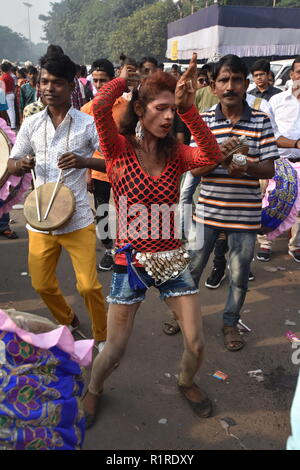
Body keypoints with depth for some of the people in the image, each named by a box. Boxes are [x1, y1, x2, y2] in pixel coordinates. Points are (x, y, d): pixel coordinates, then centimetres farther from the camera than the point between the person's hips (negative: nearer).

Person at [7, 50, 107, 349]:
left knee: (88, 285, -4)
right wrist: (21, 165, -13)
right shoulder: (31, 124, 4)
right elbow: (12, 165, 11)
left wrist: (84, 160, -23)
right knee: (42, 285, 13)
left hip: (77, 220, -3)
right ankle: (68, 323, 43)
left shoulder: (87, 124, -5)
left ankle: (101, 337, 23)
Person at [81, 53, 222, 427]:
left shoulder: (174, 153, 0)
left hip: (171, 258, 3)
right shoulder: (119, 148, -8)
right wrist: (124, 79, -8)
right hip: (130, 260, -3)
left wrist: (187, 107, -24)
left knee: (196, 344, 7)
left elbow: (212, 156, -20)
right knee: (114, 349, 8)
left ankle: (186, 382, 42)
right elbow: (101, 105, -27)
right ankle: (94, 390, 43)